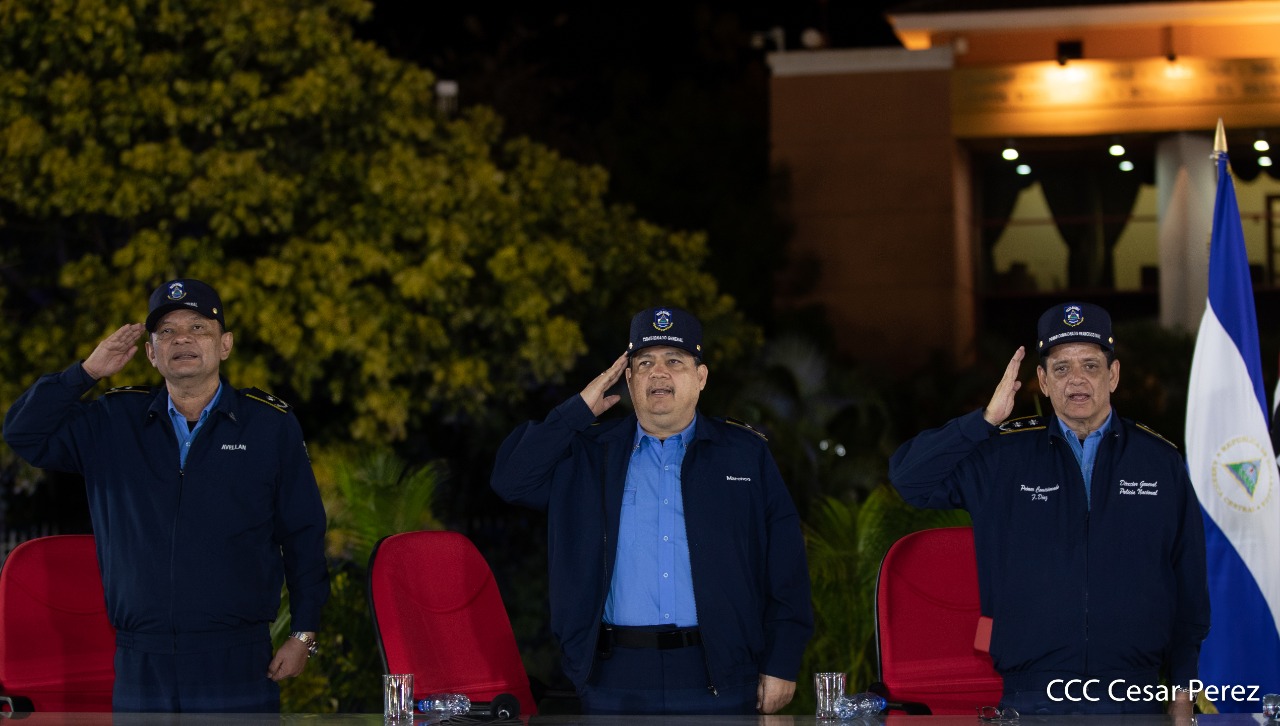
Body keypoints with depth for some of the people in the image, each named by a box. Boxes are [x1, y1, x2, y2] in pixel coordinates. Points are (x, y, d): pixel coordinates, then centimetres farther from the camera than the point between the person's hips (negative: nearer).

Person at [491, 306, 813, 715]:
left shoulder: (746, 454, 8)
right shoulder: (590, 455, 11)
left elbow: (786, 568, 6)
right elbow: (511, 479, -2)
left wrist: (782, 664, -1)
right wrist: (579, 410, -1)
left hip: (718, 680, 0)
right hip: (616, 679, 1)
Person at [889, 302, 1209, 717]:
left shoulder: (1161, 461, 6)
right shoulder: (1004, 457, 5)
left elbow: (1190, 586, 9)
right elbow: (909, 477, -4)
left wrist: (1182, 686, 6)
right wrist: (987, 419, -10)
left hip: (1134, 698, 1)